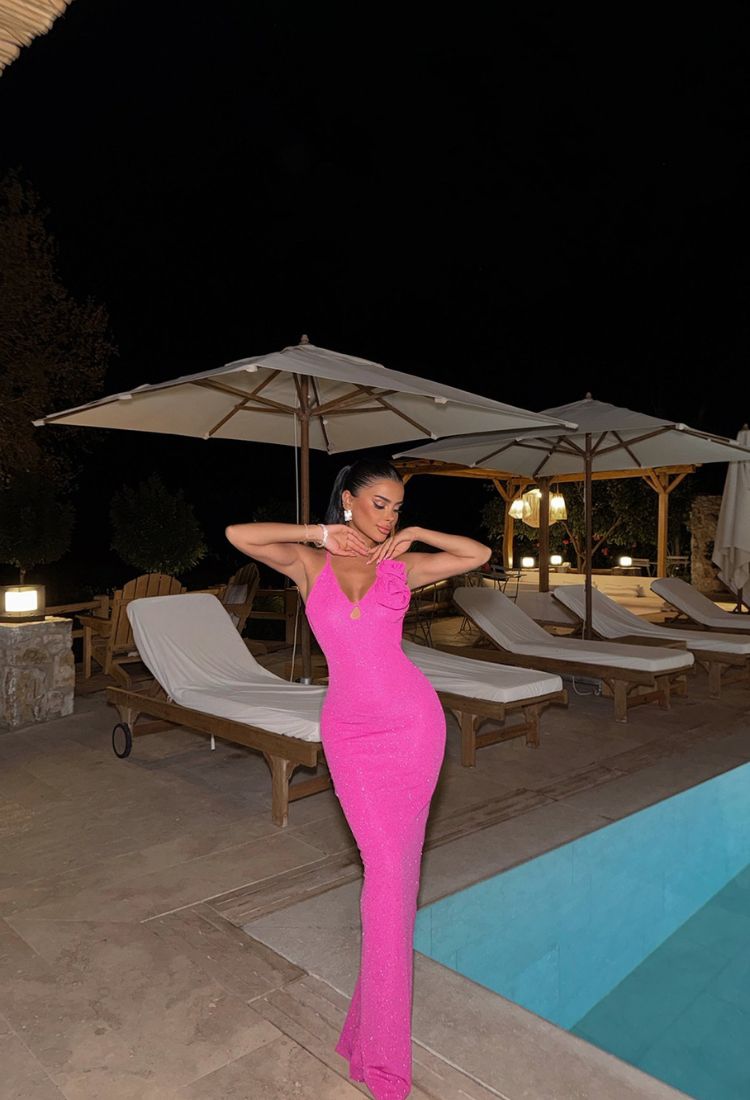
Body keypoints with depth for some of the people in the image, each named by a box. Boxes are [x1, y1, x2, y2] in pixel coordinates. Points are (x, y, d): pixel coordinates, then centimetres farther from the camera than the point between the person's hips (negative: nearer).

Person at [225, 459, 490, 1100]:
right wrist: (320, 534, -11)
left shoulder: (402, 566, 3)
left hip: (412, 723, 1)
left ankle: (377, 1039, 22)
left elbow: (479, 554, 6)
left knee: (396, 865, 4)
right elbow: (238, 535, -12)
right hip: (350, 729, -1)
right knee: (385, 865, 0)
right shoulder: (309, 563, 0)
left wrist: (418, 535, -3)